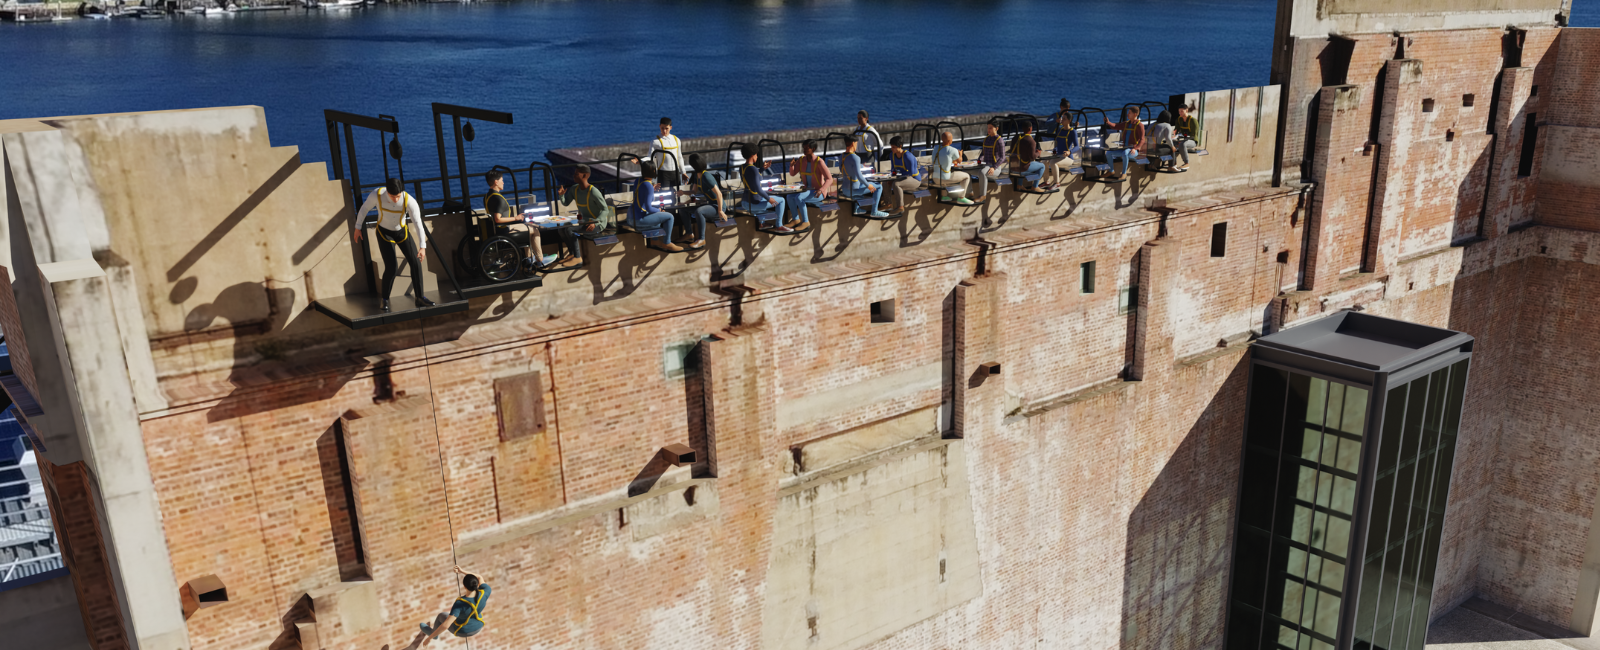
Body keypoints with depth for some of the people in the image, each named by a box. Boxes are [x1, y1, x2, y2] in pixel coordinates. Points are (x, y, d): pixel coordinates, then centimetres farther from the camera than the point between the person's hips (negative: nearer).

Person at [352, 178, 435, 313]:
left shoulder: (409, 201, -32)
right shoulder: (377, 194, -30)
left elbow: (418, 224, -37)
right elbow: (364, 208, -9)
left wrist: (423, 247, -47)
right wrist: (357, 227, 2)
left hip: (402, 231, 1)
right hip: (384, 232, -1)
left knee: (416, 263, -7)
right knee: (392, 268, -13)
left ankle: (419, 298, 8)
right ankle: (384, 299, 10)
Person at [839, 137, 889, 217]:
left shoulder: (841, 157, -1)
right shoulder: (855, 158, -25)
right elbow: (859, 176, -28)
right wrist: (868, 185, -14)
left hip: (845, 189, 8)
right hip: (854, 189, -8)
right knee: (879, 187, 7)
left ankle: (858, 204, 19)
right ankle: (874, 211, 9)